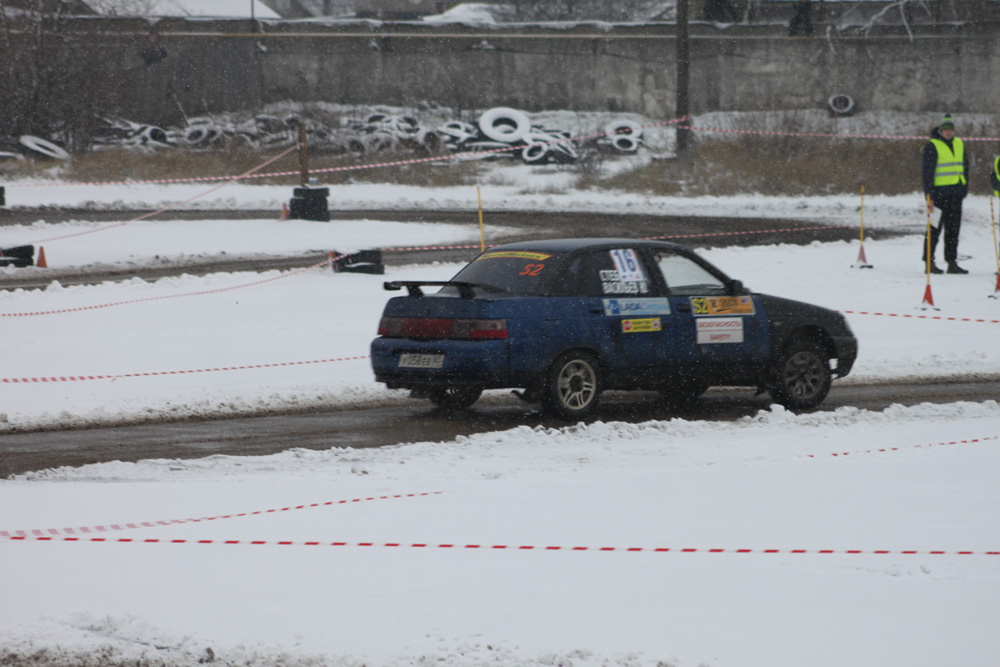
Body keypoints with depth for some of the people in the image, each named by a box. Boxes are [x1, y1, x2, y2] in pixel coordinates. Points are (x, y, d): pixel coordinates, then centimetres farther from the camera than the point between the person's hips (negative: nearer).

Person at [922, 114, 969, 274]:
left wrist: (965, 188, 14)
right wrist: (929, 195, -15)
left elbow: (965, 167, 22)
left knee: (953, 228, 6)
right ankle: (929, 262, 1)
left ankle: (952, 262, 9)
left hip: (955, 194, 6)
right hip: (939, 193, -6)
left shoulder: (959, 144, 14)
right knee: (935, 228, -4)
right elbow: (927, 171, -9)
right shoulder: (932, 146, -5)